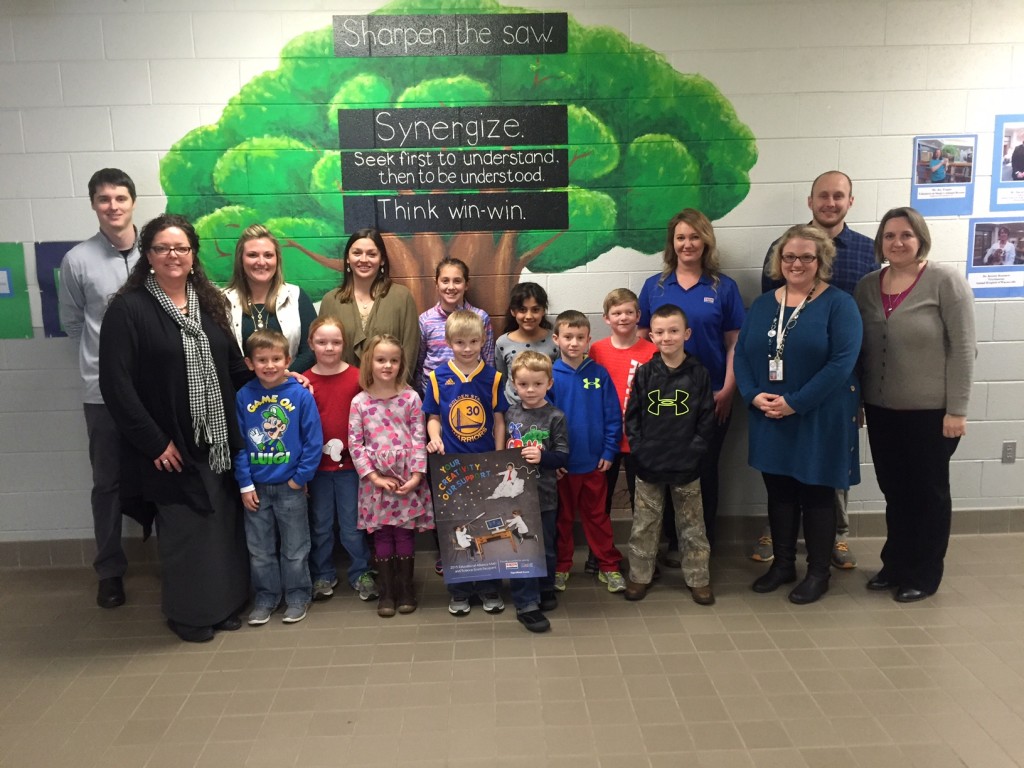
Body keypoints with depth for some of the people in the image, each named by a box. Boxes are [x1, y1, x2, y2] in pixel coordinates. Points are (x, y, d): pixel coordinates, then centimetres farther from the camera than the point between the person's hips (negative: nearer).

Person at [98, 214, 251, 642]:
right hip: (172, 447, -5)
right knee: (183, 530, 6)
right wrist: (154, 442, -15)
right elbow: (115, 385, -14)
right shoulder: (128, 309, -9)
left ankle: (224, 602, 30)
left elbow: (235, 367, 13)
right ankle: (188, 613, 27)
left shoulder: (210, 303, 9)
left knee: (224, 525, 12)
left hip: (220, 442, 5)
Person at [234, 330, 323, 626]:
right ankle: (265, 597, 31)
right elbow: (237, 444, -2)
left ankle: (297, 597, 28)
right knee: (259, 549, 15)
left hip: (290, 487, -2)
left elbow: (313, 441, -9)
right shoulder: (243, 397, -5)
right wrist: (245, 485, -5)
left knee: (294, 548, 12)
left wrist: (300, 478, -11)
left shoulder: (300, 395, -11)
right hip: (256, 487, 2)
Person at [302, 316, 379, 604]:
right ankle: (322, 576, 31)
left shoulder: (358, 377, -6)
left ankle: (361, 573, 27)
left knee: (353, 524, 10)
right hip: (318, 464, 1)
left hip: (350, 463, -1)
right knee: (320, 524, 15)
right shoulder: (304, 382, -3)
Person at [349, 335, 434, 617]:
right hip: (376, 479, 1)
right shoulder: (359, 402, -1)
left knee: (405, 531, 6)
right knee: (381, 533, 8)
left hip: (408, 477, 0)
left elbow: (419, 440, -3)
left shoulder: (411, 397, -2)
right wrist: (375, 477, -9)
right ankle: (386, 591, 20)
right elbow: (355, 444, -3)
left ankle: (405, 588, 21)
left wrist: (416, 475, -11)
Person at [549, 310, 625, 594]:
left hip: (594, 461, 1)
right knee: (562, 517, 15)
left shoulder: (599, 373, -5)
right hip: (562, 463, -1)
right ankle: (561, 566, 30)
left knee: (597, 516, 14)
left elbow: (613, 416, -2)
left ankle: (609, 566, 26)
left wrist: (609, 451, -5)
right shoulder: (549, 375, -9)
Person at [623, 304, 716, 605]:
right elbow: (632, 416, 0)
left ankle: (698, 579, 25)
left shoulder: (699, 374, -3)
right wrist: (639, 449, -8)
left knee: (692, 526, 12)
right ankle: (639, 576, 25)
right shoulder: (644, 373, -1)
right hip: (648, 466, 1)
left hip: (686, 467, 0)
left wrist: (694, 451, -9)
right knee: (644, 525, 11)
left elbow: (707, 420, -2)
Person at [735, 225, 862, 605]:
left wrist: (795, 403, -20)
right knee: (778, 491, 13)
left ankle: (818, 573, 21)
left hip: (820, 420, -4)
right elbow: (741, 354, 6)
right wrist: (753, 395, -11)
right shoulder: (762, 303, 9)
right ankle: (782, 563, 29)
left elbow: (842, 362, -17)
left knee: (816, 494, 6)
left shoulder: (839, 304, -7)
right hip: (769, 419, 5)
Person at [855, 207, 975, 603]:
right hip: (881, 410, 4)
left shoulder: (946, 281, -8)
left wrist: (956, 410, -14)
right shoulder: (867, 286, 6)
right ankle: (895, 565, 31)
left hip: (930, 411, -4)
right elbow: (857, 348, 10)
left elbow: (962, 348, -11)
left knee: (928, 492, 10)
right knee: (894, 491, 15)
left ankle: (924, 575, 23)